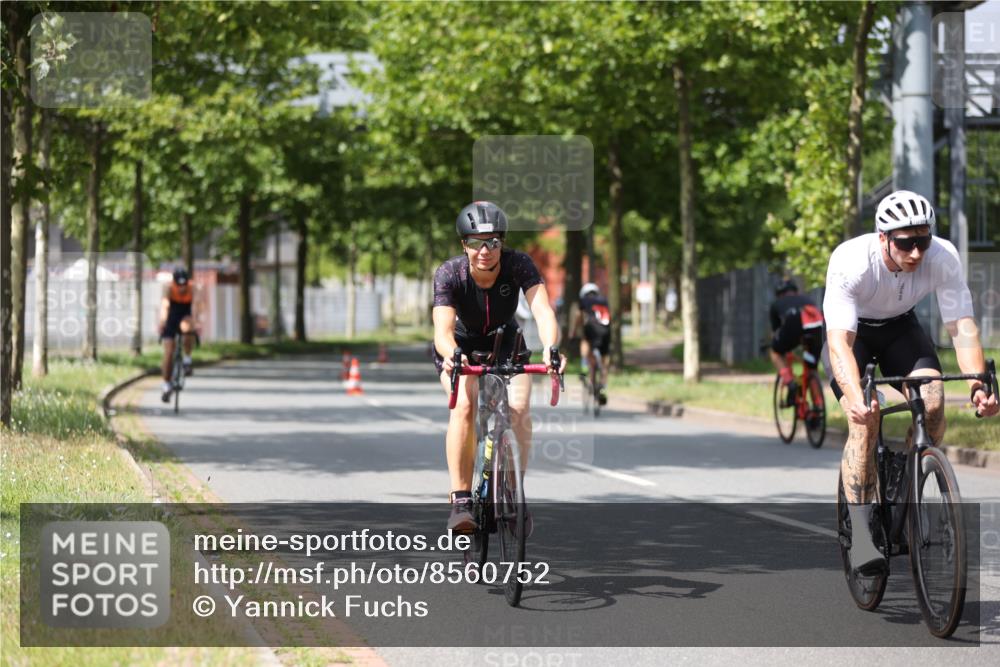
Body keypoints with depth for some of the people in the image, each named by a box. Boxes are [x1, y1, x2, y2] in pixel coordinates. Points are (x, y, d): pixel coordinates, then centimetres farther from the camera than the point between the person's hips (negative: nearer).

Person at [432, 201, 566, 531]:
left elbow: (543, 311, -39)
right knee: (464, 405, -29)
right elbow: (442, 330, -39)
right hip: (461, 345, -1)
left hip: (506, 343, 1)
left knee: (519, 411, -22)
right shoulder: (449, 273, -29)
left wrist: (550, 348, -60)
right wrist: (452, 355, -62)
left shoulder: (519, 265, -27)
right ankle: (461, 501, -23)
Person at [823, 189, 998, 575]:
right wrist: (855, 398, -58)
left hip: (899, 327, 3)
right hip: (852, 331, -3)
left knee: (932, 402, -22)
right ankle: (860, 532, -22)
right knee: (865, 421, -24)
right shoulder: (850, 262, -36)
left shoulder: (944, 258, -28)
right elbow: (839, 340, -42)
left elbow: (963, 326, -28)